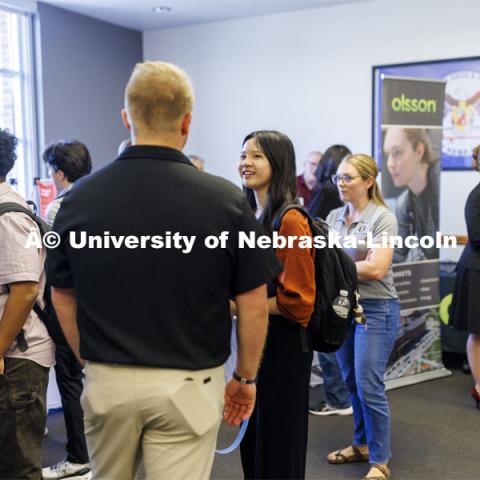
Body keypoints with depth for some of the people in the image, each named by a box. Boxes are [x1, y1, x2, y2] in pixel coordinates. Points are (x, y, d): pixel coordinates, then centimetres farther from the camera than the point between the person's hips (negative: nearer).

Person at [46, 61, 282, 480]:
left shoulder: (80, 197, -5)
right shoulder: (224, 199, -12)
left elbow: (63, 299, 4)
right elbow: (253, 305, -7)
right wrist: (246, 377, 7)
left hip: (106, 381, 3)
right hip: (187, 383, -2)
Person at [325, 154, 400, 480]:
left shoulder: (383, 218, -11)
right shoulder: (334, 217, 8)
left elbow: (376, 269, -19)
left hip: (375, 309, -6)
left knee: (369, 387, -4)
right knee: (352, 383, 15)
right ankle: (362, 444, 32)